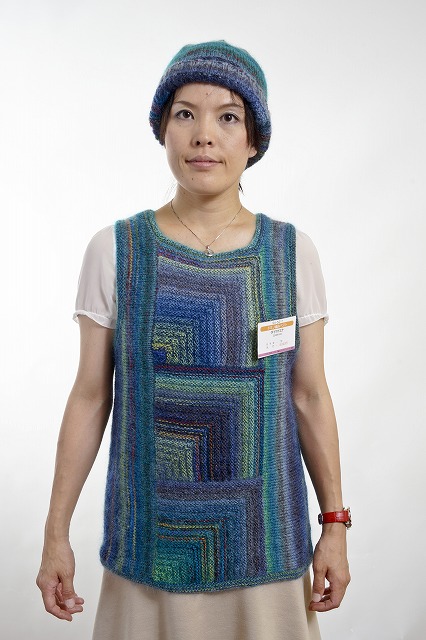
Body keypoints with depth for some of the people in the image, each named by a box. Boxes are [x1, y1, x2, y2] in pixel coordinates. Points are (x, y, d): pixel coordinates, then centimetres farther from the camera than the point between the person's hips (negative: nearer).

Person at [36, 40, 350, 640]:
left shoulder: (291, 252, -2)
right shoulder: (114, 250, -4)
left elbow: (310, 395, 1)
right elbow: (89, 398, -1)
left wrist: (335, 525, 1)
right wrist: (56, 533, 0)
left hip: (263, 547, 1)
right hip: (149, 544, 0)